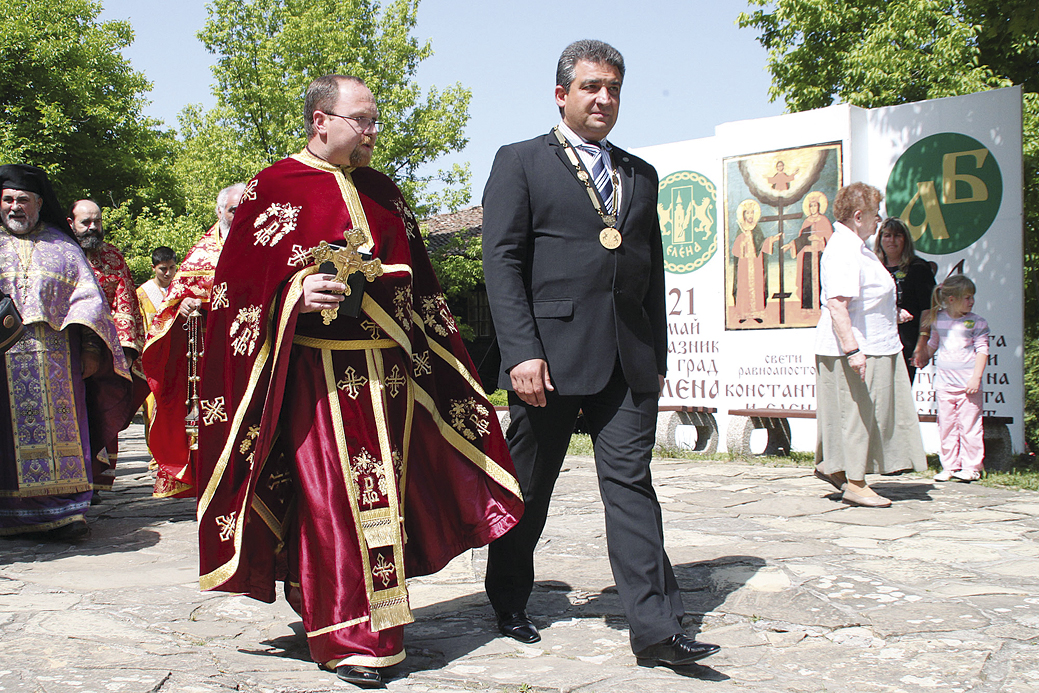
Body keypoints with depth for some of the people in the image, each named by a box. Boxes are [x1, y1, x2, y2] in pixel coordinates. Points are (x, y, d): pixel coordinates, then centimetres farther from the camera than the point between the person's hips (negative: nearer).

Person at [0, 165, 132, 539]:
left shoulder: (62, 247, 14)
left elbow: (88, 298, 9)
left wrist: (90, 349, -2)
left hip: (54, 355, 0)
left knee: (57, 430, -3)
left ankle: (63, 511, -1)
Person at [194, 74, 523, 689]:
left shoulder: (383, 191, 17)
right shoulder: (274, 188, -1)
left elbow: (417, 283, 21)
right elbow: (239, 285, -4)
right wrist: (297, 293, -20)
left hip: (389, 370, 6)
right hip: (318, 375, -5)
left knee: (383, 492, 8)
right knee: (332, 499, -6)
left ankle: (377, 618, 22)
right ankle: (349, 637, 3)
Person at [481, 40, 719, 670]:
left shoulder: (640, 174, 18)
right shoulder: (521, 163, 4)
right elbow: (502, 262, -5)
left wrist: (659, 354, 13)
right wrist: (522, 352, -15)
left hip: (629, 360, 4)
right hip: (550, 354, -3)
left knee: (630, 482, -2)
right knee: (529, 487, 8)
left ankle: (658, 629, -3)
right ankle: (510, 603, 27)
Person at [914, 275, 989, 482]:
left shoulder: (977, 322, -1)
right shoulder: (938, 320, 7)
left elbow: (982, 350, -5)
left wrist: (976, 377, -13)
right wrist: (923, 358, 32)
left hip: (968, 383, -3)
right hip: (944, 382, 3)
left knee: (969, 426, -2)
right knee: (946, 426, 6)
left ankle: (971, 467, 6)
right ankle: (949, 466, 13)